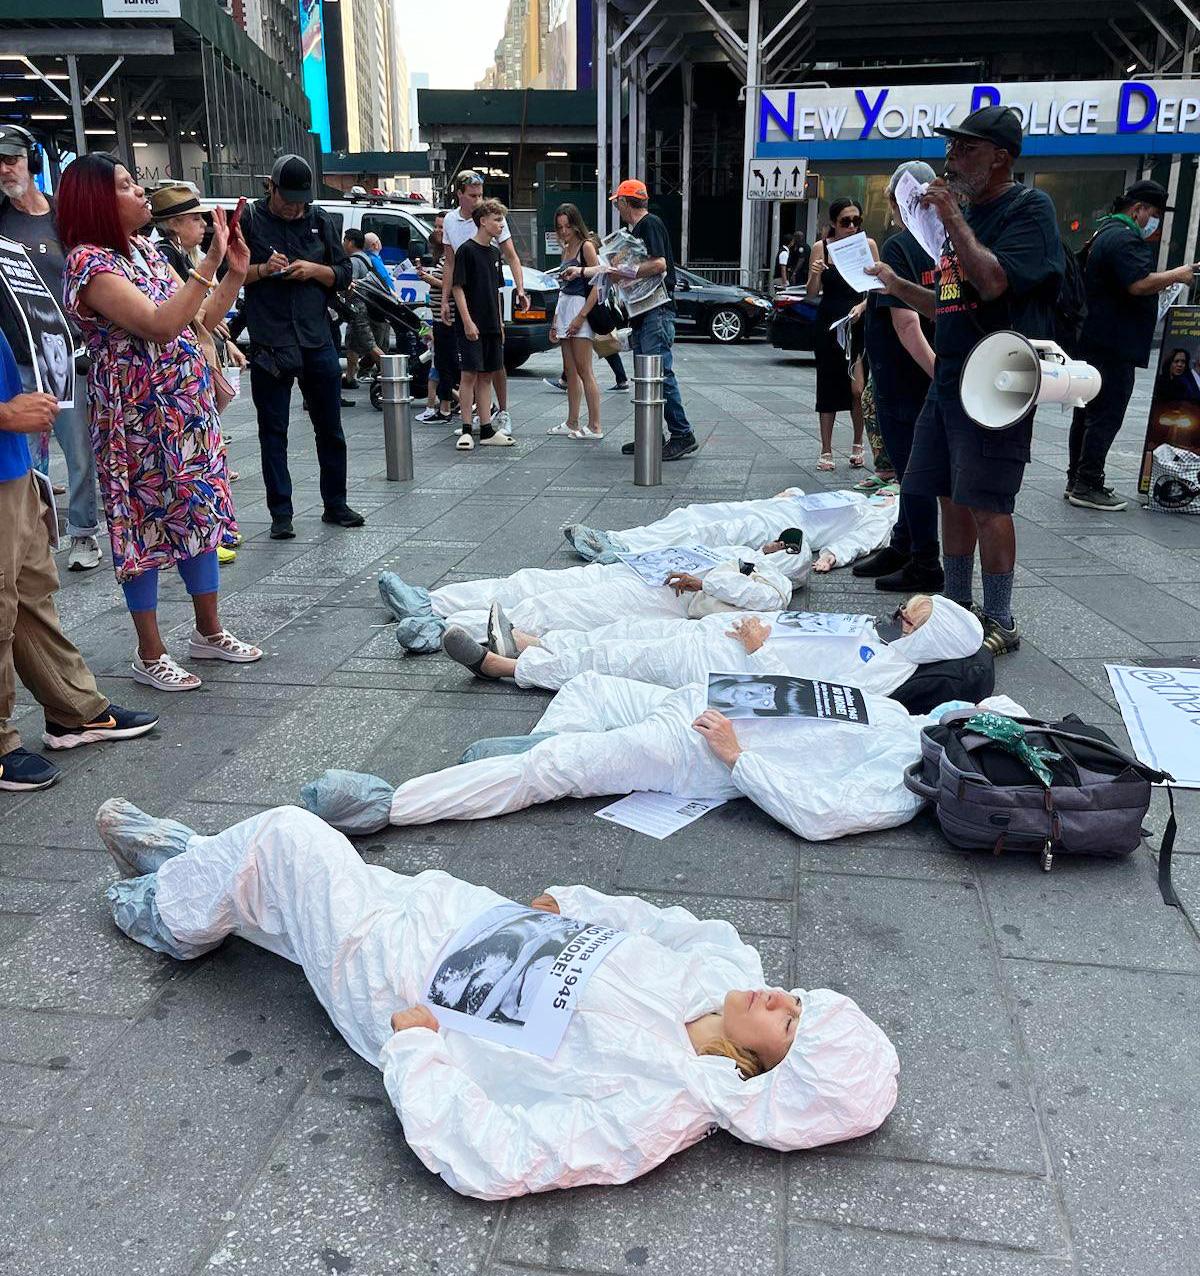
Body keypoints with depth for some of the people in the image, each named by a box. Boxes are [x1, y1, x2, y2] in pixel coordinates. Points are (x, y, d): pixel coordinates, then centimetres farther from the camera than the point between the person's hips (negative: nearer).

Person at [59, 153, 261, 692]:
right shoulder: (89, 263, -15)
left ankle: (209, 632, 28)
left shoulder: (147, 251, 11)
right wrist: (210, 262, -26)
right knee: (143, 525, 2)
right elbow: (160, 325, -27)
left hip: (190, 409, 8)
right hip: (138, 419, -8)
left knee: (200, 513, 14)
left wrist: (236, 269, 3)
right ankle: (150, 655, 14)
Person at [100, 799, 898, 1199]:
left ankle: (171, 918, 34)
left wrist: (411, 1045, -25)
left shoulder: (655, 1107, -33)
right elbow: (675, 925, 8)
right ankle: (182, 856, 48)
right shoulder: (725, 970, -14)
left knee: (280, 837, 1)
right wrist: (572, 901, 4)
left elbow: (485, 1159, -35)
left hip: (399, 976, -6)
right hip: (464, 909, 6)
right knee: (297, 854, 16)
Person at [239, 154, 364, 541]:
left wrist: (314, 269, -7)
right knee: (273, 431, 1)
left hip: (317, 339, 3)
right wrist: (262, 269, -14)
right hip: (269, 344, -3)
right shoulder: (250, 221, 2)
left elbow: (344, 273, 11)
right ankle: (281, 514, 7)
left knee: (330, 428, 9)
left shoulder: (320, 221, 11)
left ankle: (335, 505, 22)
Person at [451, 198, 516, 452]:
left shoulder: (494, 253, 15)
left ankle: (487, 431, 12)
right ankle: (466, 430, 0)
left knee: (487, 375, 9)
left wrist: (500, 323, 17)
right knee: (469, 374, -5)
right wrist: (467, 321, -17)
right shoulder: (466, 250, -8)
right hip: (472, 324, -7)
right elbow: (458, 288, -11)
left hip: (491, 325, 7)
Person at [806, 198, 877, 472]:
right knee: (829, 385, 6)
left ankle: (858, 445, 13)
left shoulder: (867, 245, 1)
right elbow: (812, 295, 1)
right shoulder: (820, 248, 1)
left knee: (858, 388, -7)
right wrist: (815, 275, -19)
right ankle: (826, 451, 14)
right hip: (829, 323, 1)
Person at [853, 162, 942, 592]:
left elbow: (905, 321, -24)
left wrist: (937, 372, -24)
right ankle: (901, 549, 30)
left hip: (903, 380, -8)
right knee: (914, 469, 17)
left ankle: (925, 565, 7)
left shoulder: (899, 246, -15)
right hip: (929, 380, 8)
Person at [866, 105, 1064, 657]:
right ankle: (956, 603, 24)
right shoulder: (966, 214, 18)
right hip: (950, 377, 8)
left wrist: (953, 219, -16)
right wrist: (898, 286, 16)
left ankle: (1000, 622, 3)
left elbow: (993, 283, -23)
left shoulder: (1028, 208, -7)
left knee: (986, 503, -7)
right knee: (951, 496, 12)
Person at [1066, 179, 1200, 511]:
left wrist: (1164, 280, 20)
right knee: (1107, 415, -7)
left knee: (1088, 412, 13)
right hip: (1114, 344, -11)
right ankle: (1087, 485, -6)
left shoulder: (1107, 232, 20)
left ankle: (1077, 480, 18)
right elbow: (1140, 284, -25)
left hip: (1093, 342, 11)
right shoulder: (1124, 238, -14)